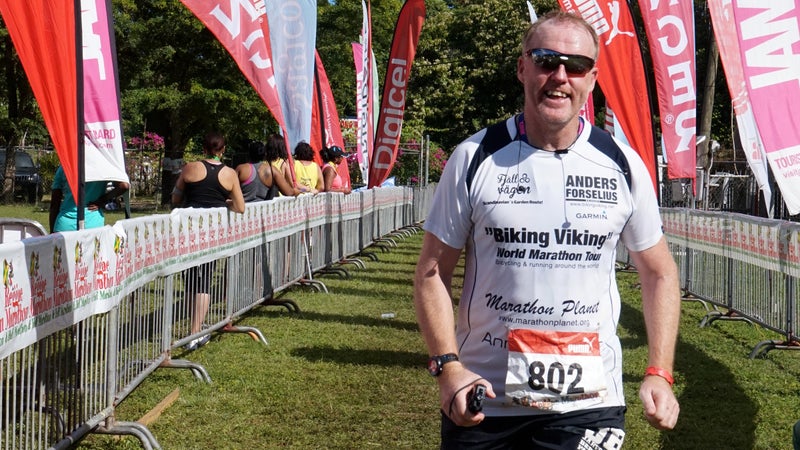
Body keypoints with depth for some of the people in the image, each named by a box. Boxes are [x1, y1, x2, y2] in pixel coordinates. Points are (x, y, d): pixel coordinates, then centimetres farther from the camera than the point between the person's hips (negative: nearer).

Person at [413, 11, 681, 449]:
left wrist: (659, 373, -1)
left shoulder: (622, 164, 0)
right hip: (481, 400, 0)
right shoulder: (475, 158, -3)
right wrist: (447, 365, -12)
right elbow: (432, 272, 1)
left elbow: (659, 272, 9)